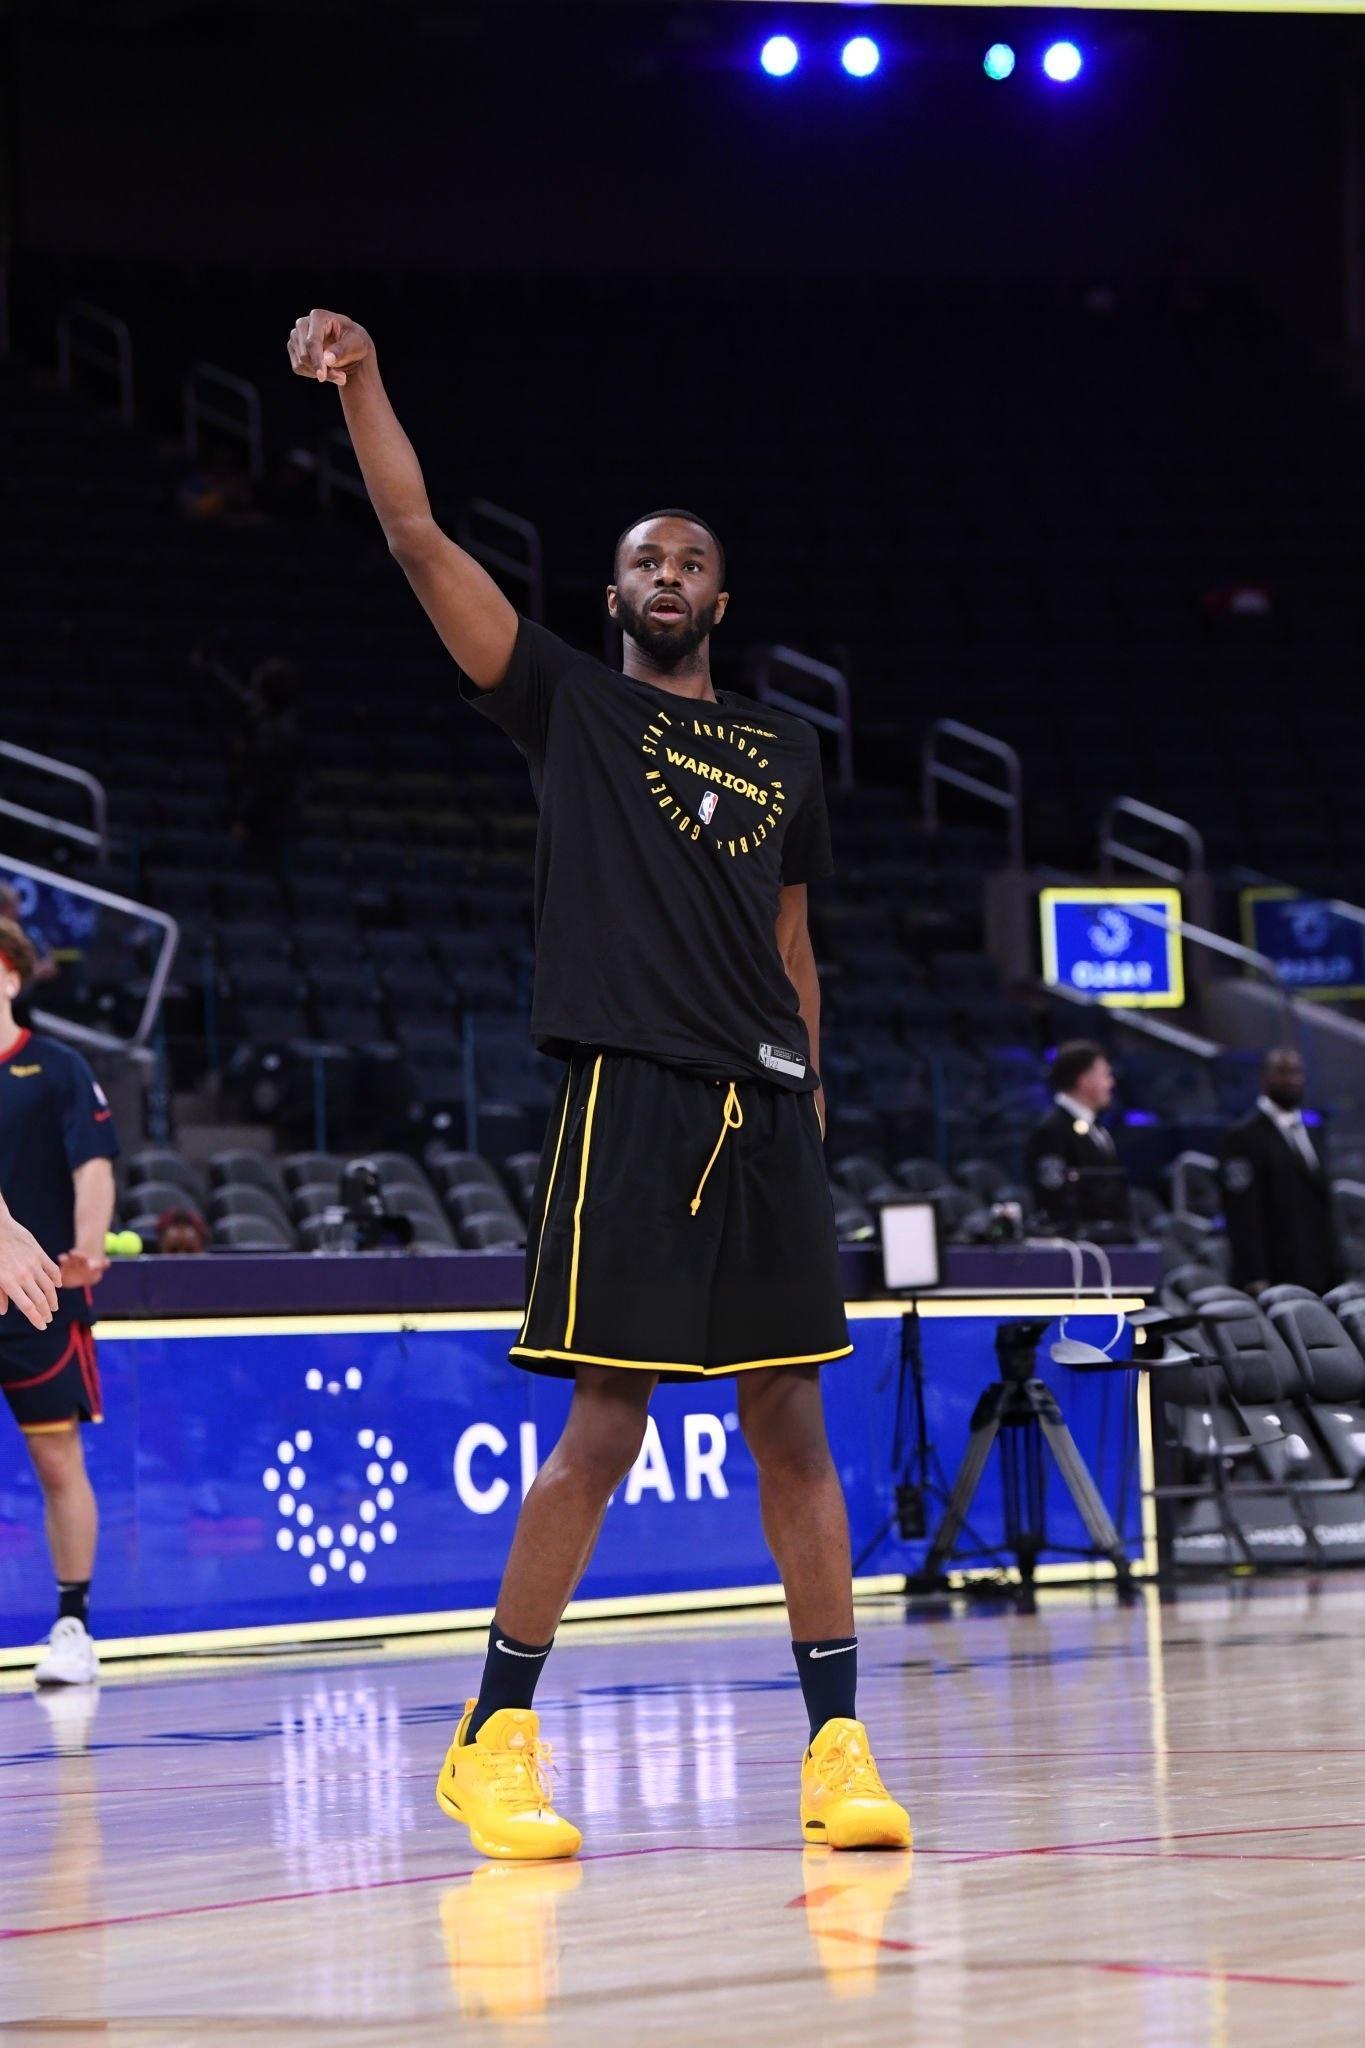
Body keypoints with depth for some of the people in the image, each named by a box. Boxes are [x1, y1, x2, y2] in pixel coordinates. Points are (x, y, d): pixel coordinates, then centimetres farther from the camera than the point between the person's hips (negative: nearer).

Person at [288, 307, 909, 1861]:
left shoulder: (784, 746, 19)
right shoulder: (570, 704, 7)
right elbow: (419, 541, -2)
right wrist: (360, 387, -11)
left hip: (766, 1107, 4)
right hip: (628, 1093, -4)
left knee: (791, 1425, 4)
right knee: (604, 1428, -7)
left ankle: (837, 1744, 6)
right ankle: (495, 1742, 2)